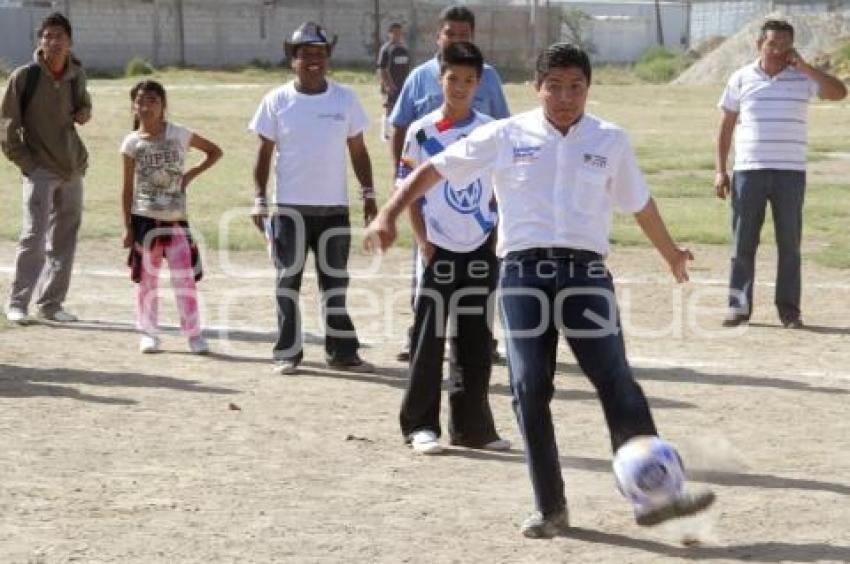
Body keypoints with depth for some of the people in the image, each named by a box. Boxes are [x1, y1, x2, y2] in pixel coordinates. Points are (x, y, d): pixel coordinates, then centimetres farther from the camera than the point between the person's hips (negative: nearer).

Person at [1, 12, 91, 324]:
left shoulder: (77, 75, 4)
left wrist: (85, 112, 0)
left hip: (73, 168, 5)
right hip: (39, 169, -5)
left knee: (64, 239, 8)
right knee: (33, 235, -14)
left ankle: (51, 304, 17)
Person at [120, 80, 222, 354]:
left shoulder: (179, 134, -2)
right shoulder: (132, 143, -2)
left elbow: (214, 151, 9)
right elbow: (128, 188, 1)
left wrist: (191, 174, -4)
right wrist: (127, 227, -3)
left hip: (176, 218, 0)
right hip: (144, 218, 0)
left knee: (185, 277, -4)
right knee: (147, 279, 6)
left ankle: (193, 333, 2)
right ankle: (148, 333, 15)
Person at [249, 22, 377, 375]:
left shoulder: (345, 99, 3)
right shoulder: (277, 101, -2)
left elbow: (358, 150, 8)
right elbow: (264, 153, 1)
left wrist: (368, 194, 2)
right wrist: (259, 201, -4)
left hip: (334, 206, 2)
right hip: (290, 207, -2)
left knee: (336, 281, 8)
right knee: (288, 280, 3)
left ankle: (341, 352, 13)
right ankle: (287, 353, 10)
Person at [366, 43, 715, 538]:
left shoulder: (611, 141, 7)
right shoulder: (505, 136, 4)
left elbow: (640, 203, 23)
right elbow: (433, 170, 8)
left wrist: (671, 253, 35)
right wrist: (389, 215, -1)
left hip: (586, 272, 0)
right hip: (524, 273, 0)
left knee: (617, 382, -11)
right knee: (530, 390, -3)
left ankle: (653, 496, -13)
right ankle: (551, 509, 7)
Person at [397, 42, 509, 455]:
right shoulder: (421, 132, -2)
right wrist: (422, 242, -7)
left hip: (481, 250, 2)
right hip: (438, 250, -2)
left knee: (475, 342, 7)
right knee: (428, 340, -3)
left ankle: (471, 426, 15)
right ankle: (420, 425, 4)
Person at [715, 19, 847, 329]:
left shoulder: (802, 78, 4)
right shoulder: (741, 79, 6)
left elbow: (839, 92, -11)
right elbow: (726, 127, 9)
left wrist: (803, 66, -11)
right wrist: (720, 170, 3)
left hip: (790, 172, 0)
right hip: (748, 171, 0)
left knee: (789, 243, 2)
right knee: (743, 242, 1)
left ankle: (788, 308, 9)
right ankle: (739, 306, 8)